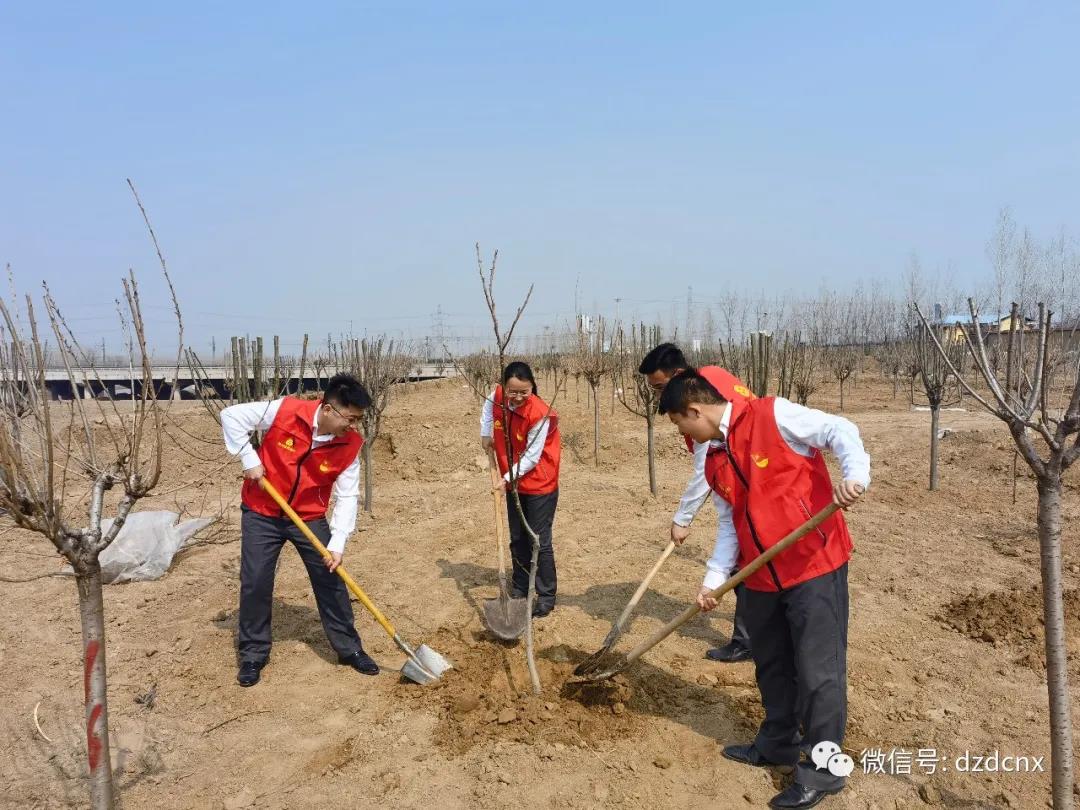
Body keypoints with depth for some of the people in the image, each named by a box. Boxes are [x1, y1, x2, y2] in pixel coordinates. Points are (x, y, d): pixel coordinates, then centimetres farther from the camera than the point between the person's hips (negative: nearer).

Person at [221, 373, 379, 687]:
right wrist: (249, 460, -18)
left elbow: (347, 496, -13)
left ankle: (349, 648, 20)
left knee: (331, 580, 4)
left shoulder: (351, 444, -16)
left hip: (310, 517, 2)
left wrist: (337, 543, -21)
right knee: (255, 584, 2)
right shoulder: (285, 411, -22)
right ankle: (252, 655, 21)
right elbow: (231, 416, -13)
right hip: (262, 513, -1)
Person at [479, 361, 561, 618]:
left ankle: (546, 596, 16)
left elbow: (531, 457, -21)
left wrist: (508, 478, -22)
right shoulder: (497, 397, -11)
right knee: (517, 540, 18)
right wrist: (486, 434, 9)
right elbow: (488, 406, 17)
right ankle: (519, 589, 34)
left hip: (540, 486, -6)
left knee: (539, 542, 1)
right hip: (514, 483, 6)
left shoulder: (540, 414, -27)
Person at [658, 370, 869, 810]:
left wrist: (855, 475, -32)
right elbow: (732, 523, 12)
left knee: (818, 670, 1)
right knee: (771, 664, 20)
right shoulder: (714, 461, 9)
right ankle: (778, 743, 38)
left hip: (815, 564, -8)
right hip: (762, 576, 8)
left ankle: (823, 769, 16)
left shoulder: (772, 415, -13)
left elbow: (840, 431, -14)